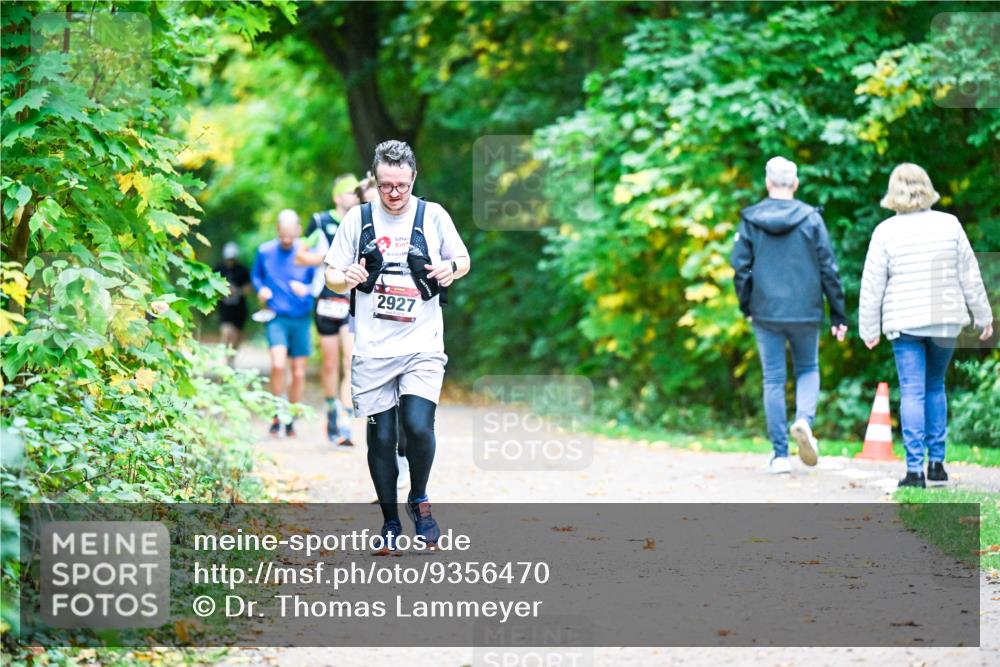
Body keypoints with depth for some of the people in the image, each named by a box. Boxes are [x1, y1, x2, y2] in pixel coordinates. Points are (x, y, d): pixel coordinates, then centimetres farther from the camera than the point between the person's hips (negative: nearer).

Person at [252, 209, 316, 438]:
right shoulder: (265, 251, 1)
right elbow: (255, 275, 16)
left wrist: (307, 289, -18)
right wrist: (261, 288, -4)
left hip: (301, 318, 1)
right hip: (276, 317, -1)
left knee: (299, 373, 4)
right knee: (278, 365, -21)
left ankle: (291, 420, 21)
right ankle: (277, 415, -4)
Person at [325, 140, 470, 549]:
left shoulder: (433, 216, 2)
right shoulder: (359, 218, 3)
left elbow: (464, 260, 14)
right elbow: (331, 276, 8)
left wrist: (451, 267, -9)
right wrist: (346, 278, -15)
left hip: (422, 346, -1)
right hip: (373, 348, 1)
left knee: (418, 427, -17)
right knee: (380, 436, 2)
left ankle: (419, 500, 9)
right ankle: (389, 520, 18)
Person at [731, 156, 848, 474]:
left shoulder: (750, 220, -1)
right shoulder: (811, 219, -3)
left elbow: (740, 268, 0)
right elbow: (828, 269, -2)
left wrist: (747, 308, 14)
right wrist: (838, 315, 4)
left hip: (766, 313, 0)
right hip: (805, 312, 0)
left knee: (773, 380, 6)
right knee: (808, 369, 19)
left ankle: (780, 454, 5)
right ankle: (804, 419, -10)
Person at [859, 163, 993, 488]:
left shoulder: (886, 231, -5)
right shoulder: (949, 224, 0)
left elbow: (872, 285, -3)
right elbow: (970, 276, 5)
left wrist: (868, 328, 6)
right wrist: (983, 316, 14)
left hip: (904, 323, -2)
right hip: (946, 319, 2)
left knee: (912, 392, -2)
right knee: (935, 387, 17)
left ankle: (915, 468, -8)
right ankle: (936, 461, 16)